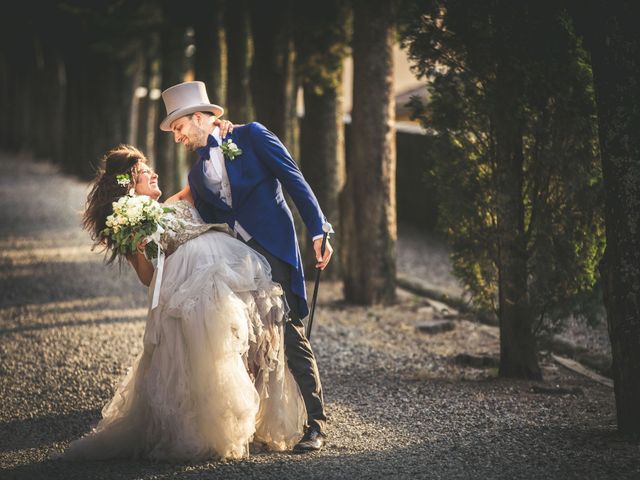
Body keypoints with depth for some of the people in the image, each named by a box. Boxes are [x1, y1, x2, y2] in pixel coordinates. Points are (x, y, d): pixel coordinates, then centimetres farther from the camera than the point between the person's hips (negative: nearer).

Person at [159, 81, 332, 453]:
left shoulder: (250, 136, 3)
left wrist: (318, 231, -12)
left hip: (272, 251, -6)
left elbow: (295, 181, -3)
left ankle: (315, 423, -6)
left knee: (290, 335, -10)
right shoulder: (198, 174, 19)